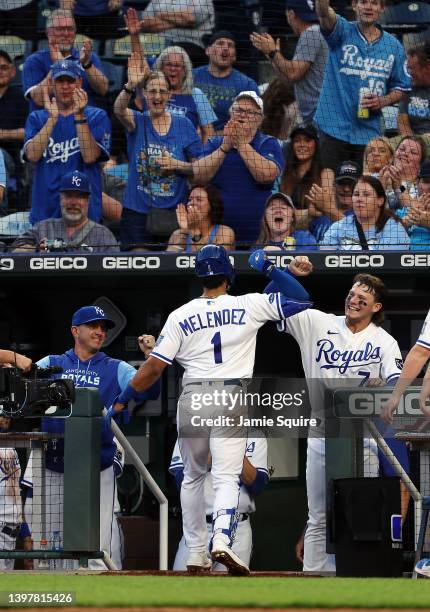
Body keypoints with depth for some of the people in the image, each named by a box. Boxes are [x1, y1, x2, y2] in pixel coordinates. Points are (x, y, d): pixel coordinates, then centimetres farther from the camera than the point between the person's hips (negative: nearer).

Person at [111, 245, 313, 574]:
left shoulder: (180, 316, 3)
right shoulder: (249, 306, 0)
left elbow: (154, 366, 0)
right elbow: (301, 300, 5)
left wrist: (122, 401, 10)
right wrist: (270, 268, 12)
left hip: (192, 399, 2)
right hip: (231, 398, -2)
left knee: (193, 476, 18)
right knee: (227, 477, -6)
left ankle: (196, 553, 17)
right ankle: (222, 539, -31)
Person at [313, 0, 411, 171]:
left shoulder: (393, 46, 8)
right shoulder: (342, 32, 0)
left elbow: (400, 88, 15)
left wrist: (383, 101, -6)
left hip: (369, 134, 2)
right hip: (334, 130, -2)